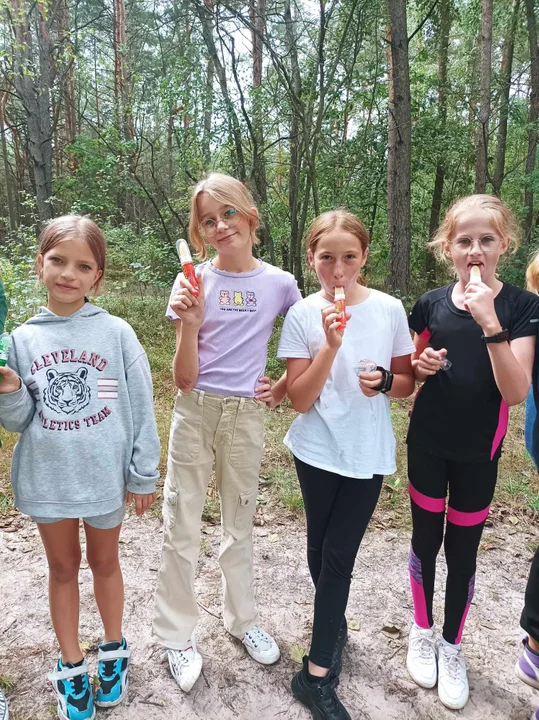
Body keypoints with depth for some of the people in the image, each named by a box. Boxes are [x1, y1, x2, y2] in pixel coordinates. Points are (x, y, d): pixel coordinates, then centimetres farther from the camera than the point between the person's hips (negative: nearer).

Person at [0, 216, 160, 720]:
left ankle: (113, 651, 43)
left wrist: (143, 475, -4)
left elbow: (141, 407, -6)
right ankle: (71, 667, 39)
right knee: (63, 567, 19)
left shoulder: (117, 332, -9)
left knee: (104, 562, 18)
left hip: (105, 476, -1)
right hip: (46, 479, 2)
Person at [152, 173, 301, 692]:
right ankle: (177, 636, 29)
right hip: (195, 414, -1)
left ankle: (242, 619, 39)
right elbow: (184, 378, -10)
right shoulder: (192, 282, -6)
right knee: (181, 528, 7)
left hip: (246, 415, 1)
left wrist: (284, 387, 1)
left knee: (239, 523, 17)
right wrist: (189, 322, -24)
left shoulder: (279, 283, -3)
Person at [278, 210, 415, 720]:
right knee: (321, 548, 15)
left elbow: (407, 383, 4)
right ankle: (334, 625, 45)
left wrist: (385, 381, -18)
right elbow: (300, 400, -11)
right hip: (317, 451, 1)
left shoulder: (389, 310, -5)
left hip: (367, 454, 0)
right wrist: (330, 346, -24)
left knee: (337, 555, 3)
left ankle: (317, 673, 21)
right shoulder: (302, 315, -8)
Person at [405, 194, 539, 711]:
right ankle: (422, 631, 38)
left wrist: (490, 323, -28)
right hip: (427, 443, 2)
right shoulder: (432, 303, -2)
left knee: (463, 550, 11)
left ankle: (452, 645, 34)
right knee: (426, 538, 15)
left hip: (478, 451, -2)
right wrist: (421, 366, -12)